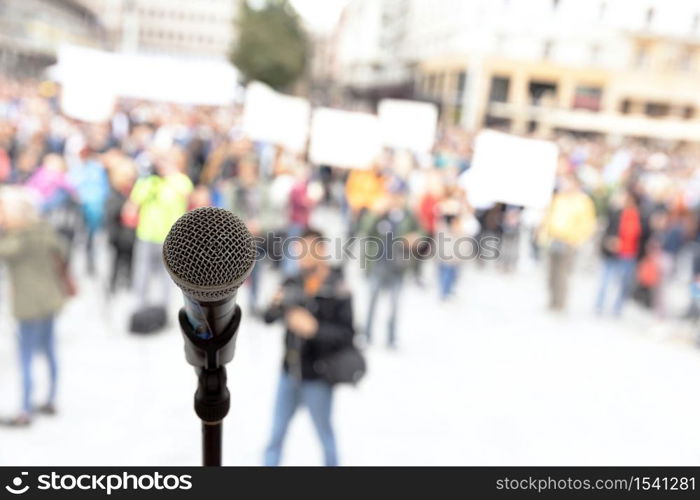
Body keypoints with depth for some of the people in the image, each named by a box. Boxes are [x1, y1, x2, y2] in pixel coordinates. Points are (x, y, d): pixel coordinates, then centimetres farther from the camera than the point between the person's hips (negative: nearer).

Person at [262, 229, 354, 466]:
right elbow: (268, 318, -2)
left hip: (317, 376, -3)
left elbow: (347, 334, -15)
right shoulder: (292, 284, -2)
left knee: (324, 434, 15)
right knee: (276, 433, 11)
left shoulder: (338, 290, -13)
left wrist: (314, 328, -28)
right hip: (289, 373, 4)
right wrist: (276, 306, -24)